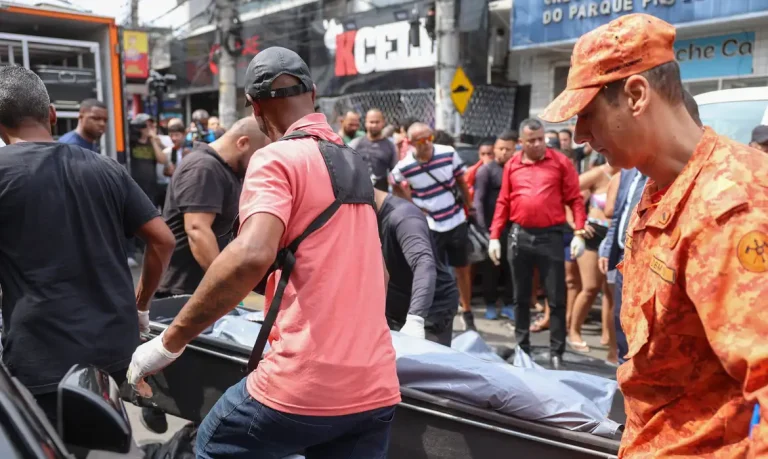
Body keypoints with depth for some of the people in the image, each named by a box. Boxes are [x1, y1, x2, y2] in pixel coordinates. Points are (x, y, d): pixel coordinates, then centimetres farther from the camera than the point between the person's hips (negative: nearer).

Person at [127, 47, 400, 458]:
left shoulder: (275, 158, -8)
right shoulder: (354, 163, 15)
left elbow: (251, 255, -26)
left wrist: (169, 342, -18)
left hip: (304, 382, -6)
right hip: (377, 387, 7)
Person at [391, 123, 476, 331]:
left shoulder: (449, 153, -10)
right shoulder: (404, 167, -13)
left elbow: (461, 181, 4)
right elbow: (395, 185, 9)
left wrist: (470, 207, 9)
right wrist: (413, 205, 2)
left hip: (457, 221, 2)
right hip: (430, 226, -1)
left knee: (462, 269, 12)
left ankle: (467, 312, 30)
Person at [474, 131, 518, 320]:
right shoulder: (486, 170, -1)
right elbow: (478, 199, -7)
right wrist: (482, 226, -15)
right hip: (492, 226, -3)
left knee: (512, 267, 8)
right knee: (491, 267, 5)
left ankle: (509, 304, 19)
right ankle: (490, 305, 17)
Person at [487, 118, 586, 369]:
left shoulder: (561, 162, 0)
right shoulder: (511, 165, 7)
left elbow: (575, 199, -1)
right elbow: (503, 202, 9)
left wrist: (579, 233, -10)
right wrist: (494, 237, 4)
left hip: (550, 235, -2)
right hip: (519, 236, 3)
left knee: (556, 298, 1)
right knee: (521, 296, 12)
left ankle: (557, 353, 11)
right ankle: (522, 347, 26)